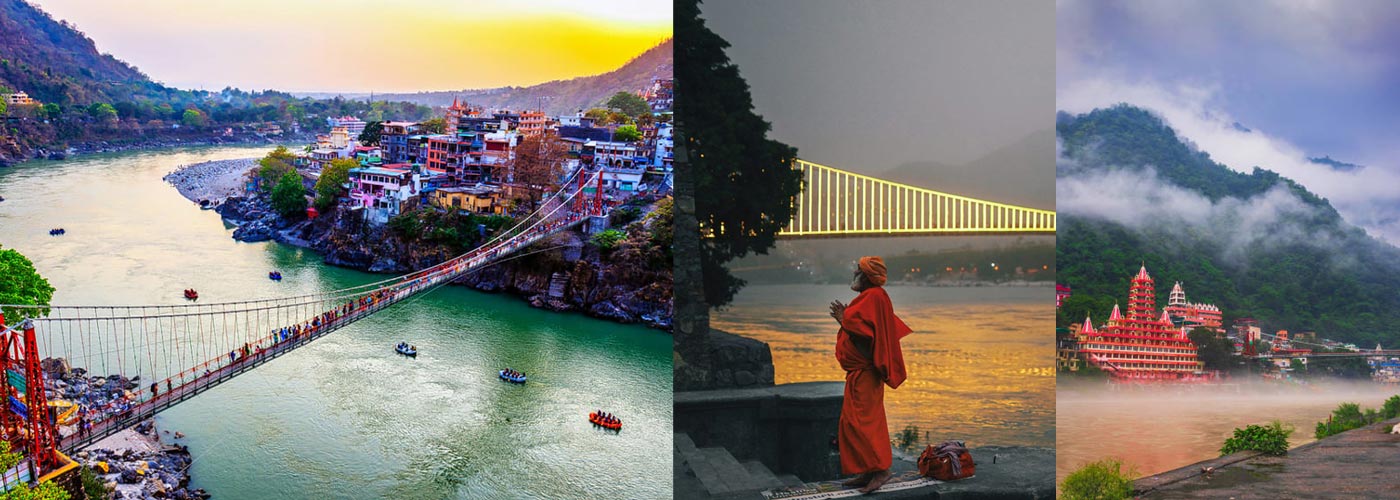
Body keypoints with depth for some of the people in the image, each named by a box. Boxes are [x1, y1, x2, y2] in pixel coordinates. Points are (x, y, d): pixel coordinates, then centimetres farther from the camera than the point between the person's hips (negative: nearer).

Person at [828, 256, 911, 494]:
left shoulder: (872, 297, -14)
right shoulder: (871, 297, 18)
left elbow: (864, 330, -23)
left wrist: (843, 319, -11)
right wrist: (845, 316, 14)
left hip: (864, 373, -11)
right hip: (860, 372, 11)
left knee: (860, 421, -11)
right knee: (854, 421, 12)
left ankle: (881, 469, -9)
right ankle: (868, 472, 15)